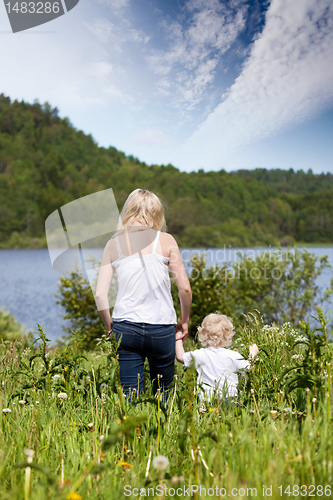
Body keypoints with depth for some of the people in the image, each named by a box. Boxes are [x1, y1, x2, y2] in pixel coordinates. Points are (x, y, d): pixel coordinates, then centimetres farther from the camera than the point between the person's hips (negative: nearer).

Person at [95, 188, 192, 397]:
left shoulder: (113, 244, 3)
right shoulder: (165, 240, -2)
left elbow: (100, 295, 0)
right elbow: (185, 288, -3)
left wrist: (110, 326, 13)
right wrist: (185, 320, 12)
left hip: (125, 328, 1)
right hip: (161, 328, -1)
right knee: (163, 394, 16)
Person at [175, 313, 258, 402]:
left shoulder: (199, 355, 2)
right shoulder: (233, 356, 0)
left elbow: (180, 357, 19)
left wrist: (178, 338, 33)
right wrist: (252, 353, 26)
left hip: (207, 400, 0)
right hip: (230, 398, 0)